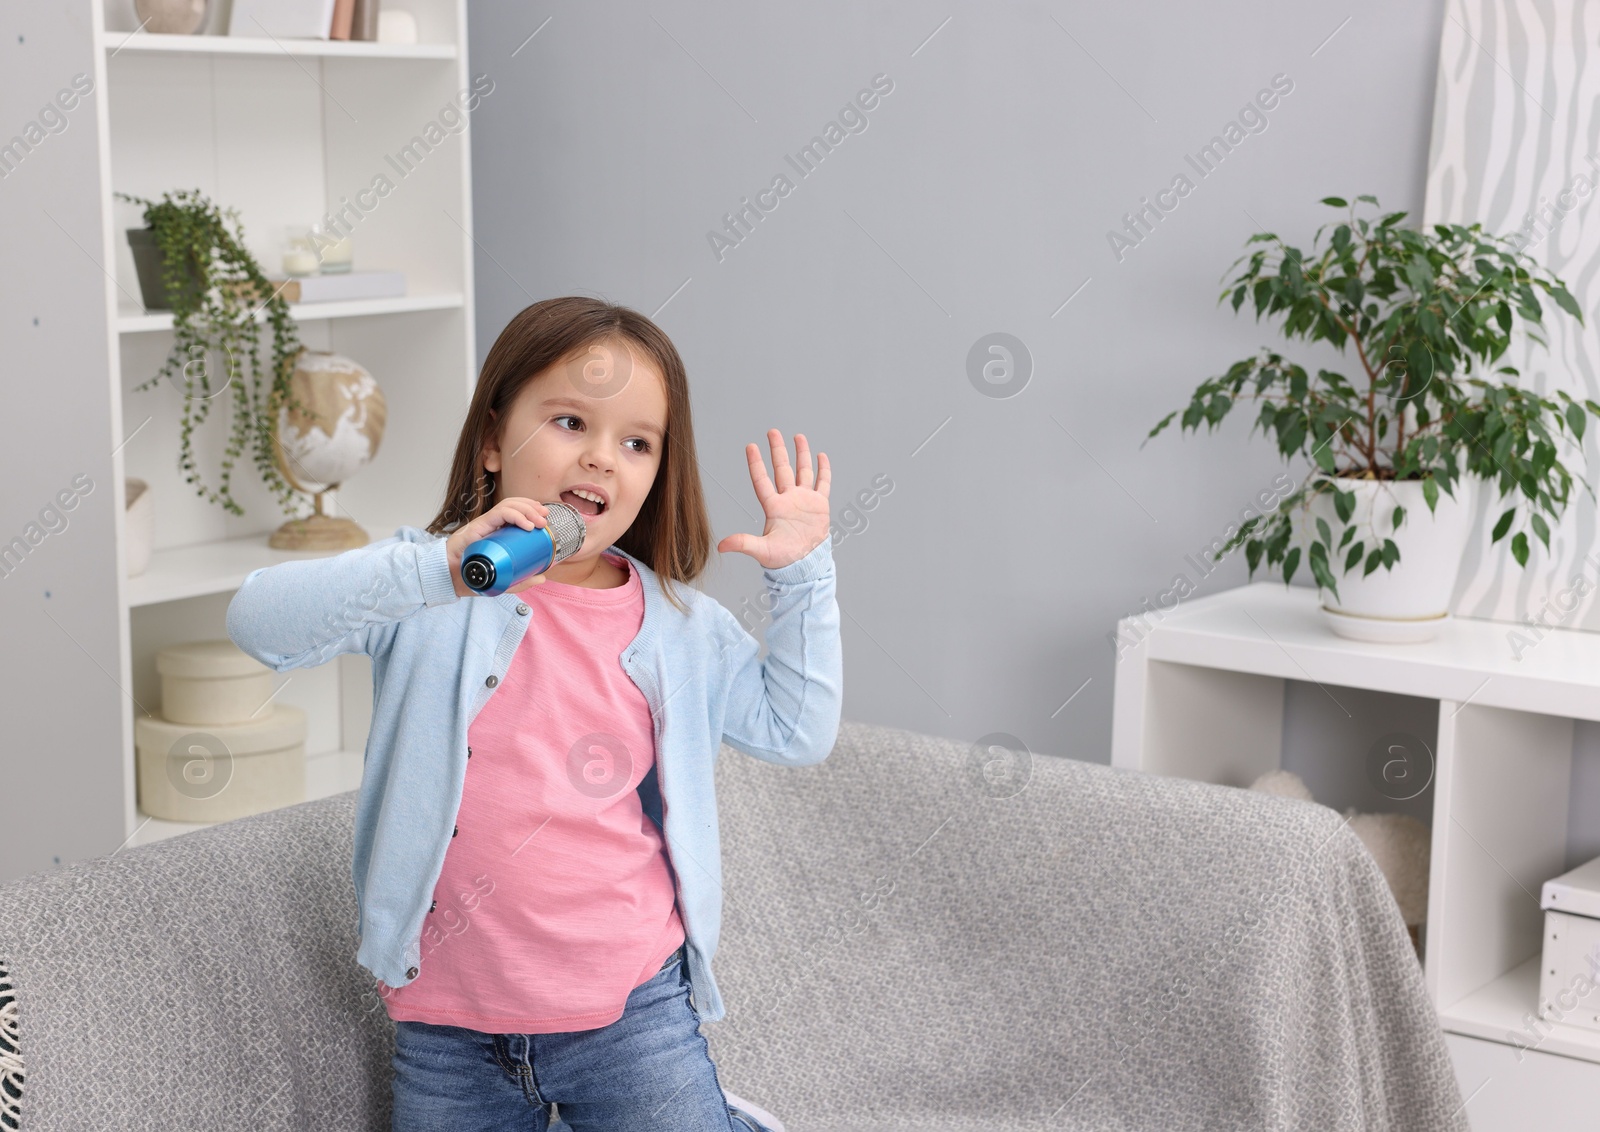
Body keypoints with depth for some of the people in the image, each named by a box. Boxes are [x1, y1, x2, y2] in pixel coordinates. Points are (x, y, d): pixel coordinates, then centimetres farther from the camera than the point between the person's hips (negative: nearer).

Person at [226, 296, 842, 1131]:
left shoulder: (678, 625, 6)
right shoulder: (428, 590, -5)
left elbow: (796, 732, 10)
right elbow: (258, 622, -19)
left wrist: (803, 575, 2)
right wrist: (435, 570, -32)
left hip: (632, 1013, 1)